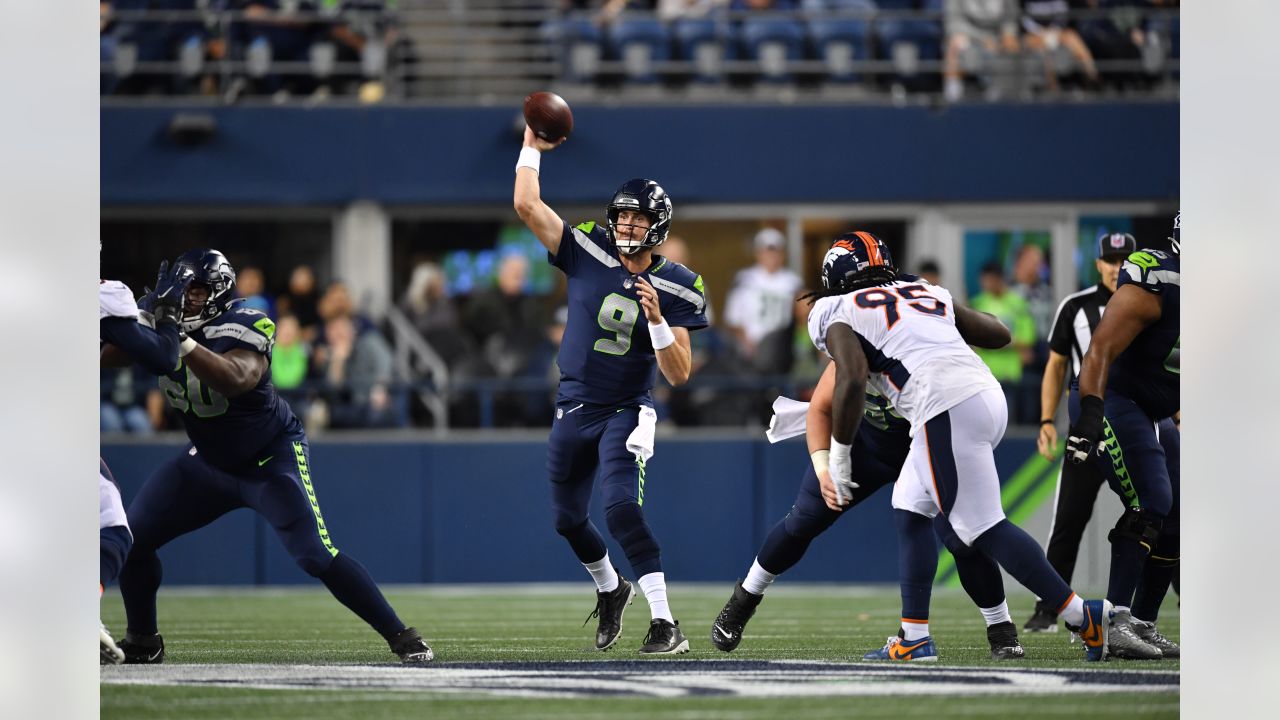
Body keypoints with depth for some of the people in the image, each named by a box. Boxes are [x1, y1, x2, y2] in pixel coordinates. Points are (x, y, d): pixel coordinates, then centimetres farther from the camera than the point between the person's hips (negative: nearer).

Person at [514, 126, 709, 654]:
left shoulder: (673, 289, -9)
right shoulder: (588, 252, -3)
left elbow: (679, 375, -12)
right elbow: (527, 205, -6)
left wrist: (657, 320, -25)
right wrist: (532, 148, -1)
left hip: (626, 412, -4)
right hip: (573, 409, 4)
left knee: (621, 508, -24)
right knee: (568, 518, 15)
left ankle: (665, 625, -25)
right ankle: (610, 590, 44)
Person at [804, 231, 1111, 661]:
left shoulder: (837, 315, 6)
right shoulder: (926, 292, 25)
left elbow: (851, 381, -12)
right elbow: (1000, 334, 30)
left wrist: (839, 455, -4)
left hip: (947, 411, -8)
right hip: (988, 396, 8)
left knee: (984, 528, -4)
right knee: (910, 511, 19)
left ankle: (1084, 617, -6)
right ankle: (915, 640, 18)